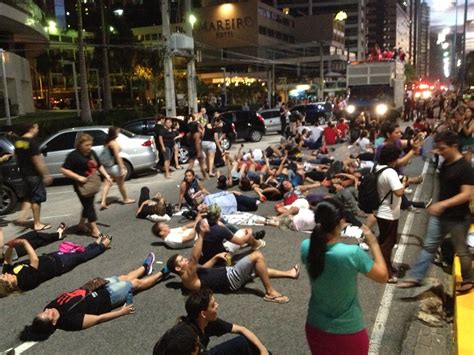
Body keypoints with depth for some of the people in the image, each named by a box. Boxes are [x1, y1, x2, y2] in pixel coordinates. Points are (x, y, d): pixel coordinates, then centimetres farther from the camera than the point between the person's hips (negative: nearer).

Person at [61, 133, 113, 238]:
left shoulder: (92, 153, 7)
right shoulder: (74, 155, -15)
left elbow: (99, 166, 19)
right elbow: (64, 170, -17)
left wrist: (106, 176, 8)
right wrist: (79, 177, -23)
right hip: (82, 185, -8)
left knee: (88, 205, 17)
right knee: (89, 205, -7)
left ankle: (81, 225, 35)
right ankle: (94, 229, -3)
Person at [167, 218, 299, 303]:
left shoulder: (190, 272, 11)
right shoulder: (187, 279, -18)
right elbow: (194, 259, -34)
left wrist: (216, 257, 17)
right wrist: (201, 235, -41)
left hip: (229, 272, 10)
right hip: (231, 279, -10)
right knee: (257, 256, -16)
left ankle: (288, 273, 32)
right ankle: (270, 292, -9)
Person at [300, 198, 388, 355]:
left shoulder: (306, 247, -16)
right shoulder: (352, 253, -28)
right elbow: (383, 276, -11)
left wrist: (335, 231, 4)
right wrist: (374, 244, -1)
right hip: (348, 332, -3)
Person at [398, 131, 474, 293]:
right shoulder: (445, 164, 4)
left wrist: (443, 204, -32)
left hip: (457, 218, -7)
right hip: (439, 215, 7)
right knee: (428, 246, 7)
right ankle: (415, 277, 11)